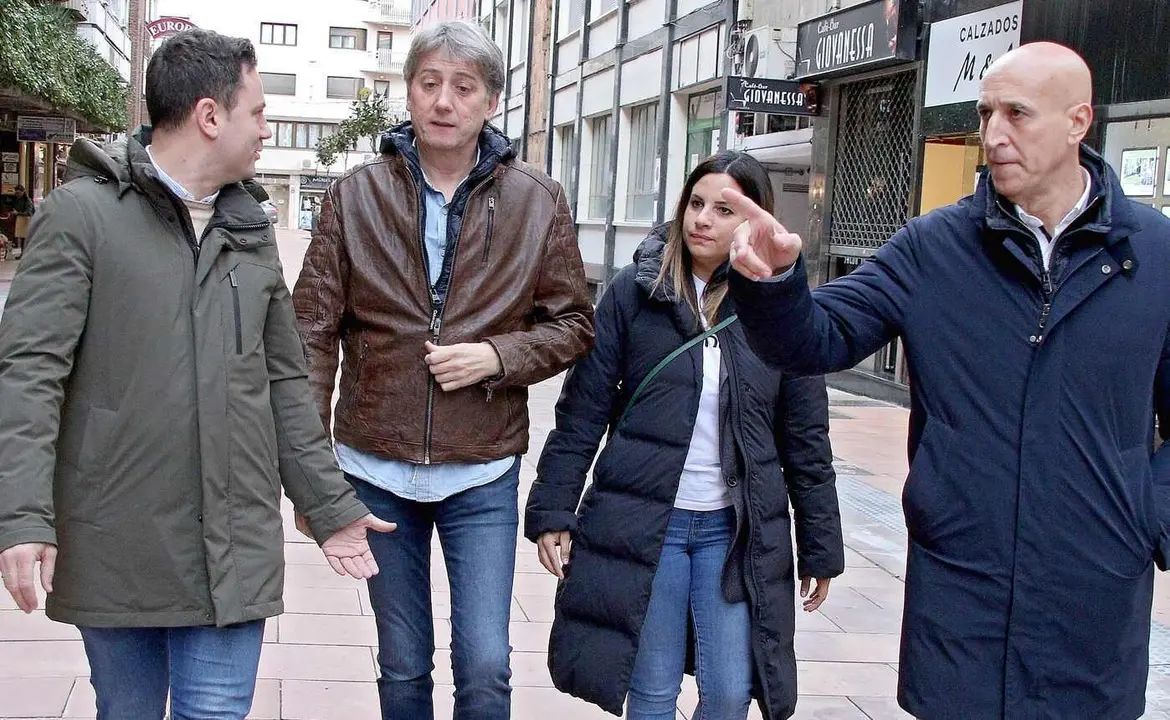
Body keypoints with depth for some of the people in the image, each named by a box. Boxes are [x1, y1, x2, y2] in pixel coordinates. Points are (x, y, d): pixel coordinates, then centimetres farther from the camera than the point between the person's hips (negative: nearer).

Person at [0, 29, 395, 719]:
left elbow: (286, 383, 15)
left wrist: (331, 506, 13)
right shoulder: (83, 213, -6)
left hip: (234, 549, 4)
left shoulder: (251, 230, 12)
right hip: (116, 549, -3)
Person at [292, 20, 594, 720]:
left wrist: (497, 357, -15)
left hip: (483, 476, -1)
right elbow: (314, 333, -2)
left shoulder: (539, 202, -3)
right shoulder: (355, 196, -2)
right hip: (376, 470, 1)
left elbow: (574, 322, 3)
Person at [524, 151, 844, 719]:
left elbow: (806, 439, 4)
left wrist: (820, 549, 6)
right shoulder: (635, 290, -3)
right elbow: (582, 412, -1)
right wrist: (552, 511, -4)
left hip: (737, 529, 1)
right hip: (642, 522, 0)